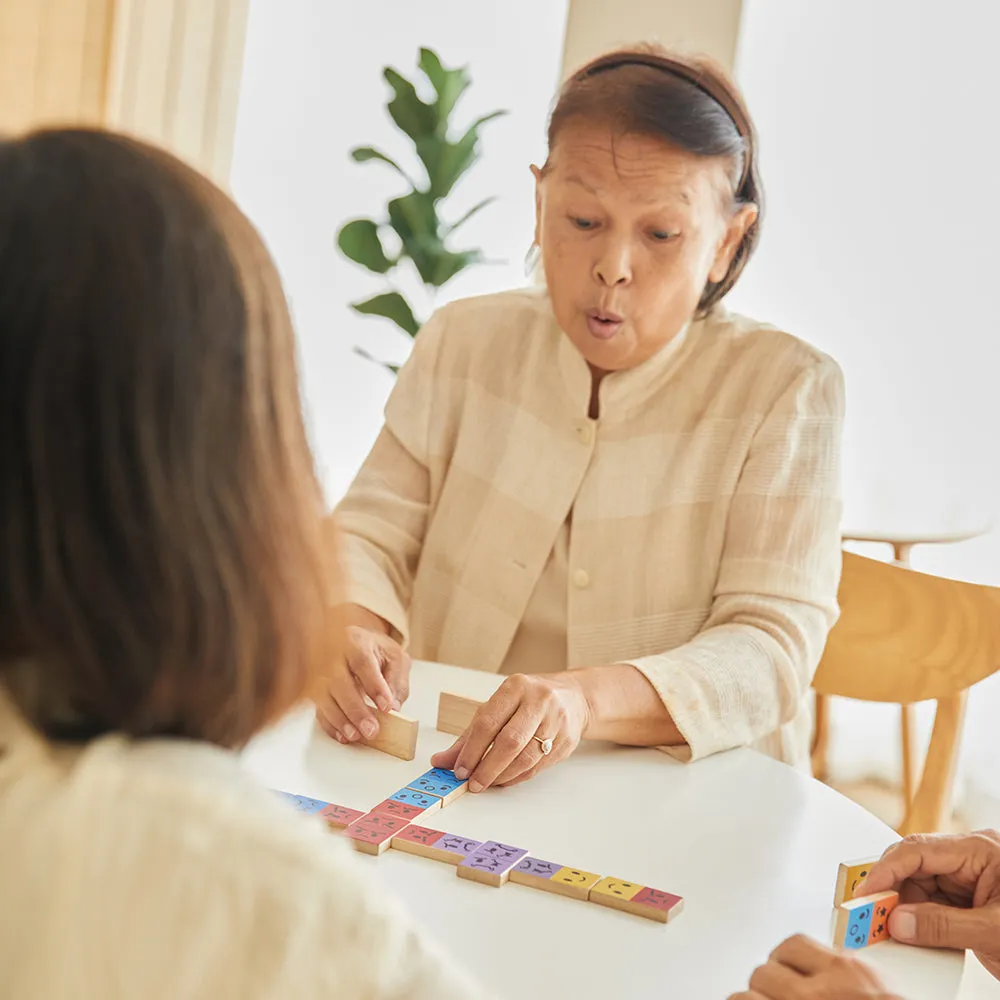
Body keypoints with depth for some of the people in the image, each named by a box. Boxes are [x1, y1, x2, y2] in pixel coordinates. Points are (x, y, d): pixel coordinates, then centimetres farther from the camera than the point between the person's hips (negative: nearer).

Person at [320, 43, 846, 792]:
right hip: (446, 782, 2)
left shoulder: (788, 390, -5)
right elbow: (371, 535, 5)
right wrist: (354, 633, -20)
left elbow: (769, 650, -13)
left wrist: (587, 700, -32)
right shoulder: (463, 344, 7)